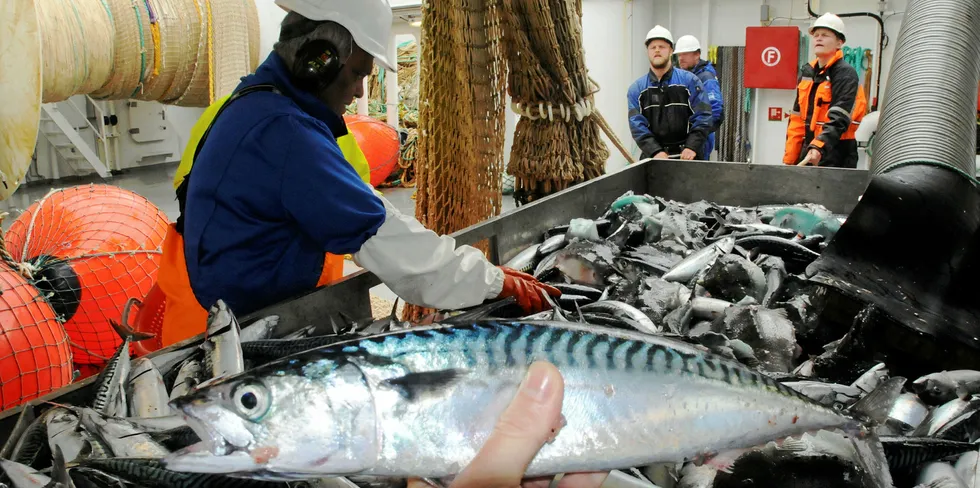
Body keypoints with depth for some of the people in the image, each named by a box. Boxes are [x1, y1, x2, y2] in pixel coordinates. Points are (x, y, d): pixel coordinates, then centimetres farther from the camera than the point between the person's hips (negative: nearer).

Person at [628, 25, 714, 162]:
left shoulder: (689, 81, 3)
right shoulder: (636, 89, 6)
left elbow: (702, 116, -2)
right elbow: (637, 125, -3)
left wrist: (691, 147, -15)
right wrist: (656, 151, -17)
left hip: (686, 156, -1)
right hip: (652, 157, 1)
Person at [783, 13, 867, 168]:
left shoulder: (846, 73, -6)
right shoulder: (807, 73, 16)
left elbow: (839, 120, -18)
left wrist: (819, 147, -33)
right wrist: (789, 158, 10)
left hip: (835, 154, -7)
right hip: (808, 150, 7)